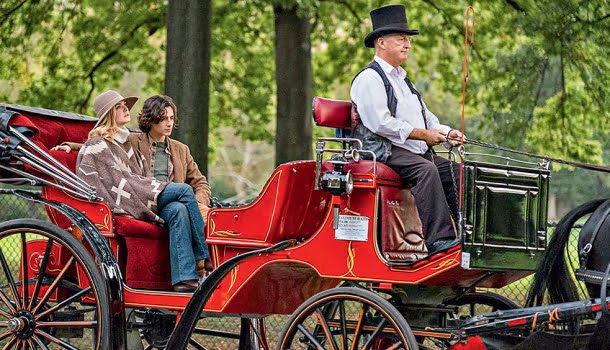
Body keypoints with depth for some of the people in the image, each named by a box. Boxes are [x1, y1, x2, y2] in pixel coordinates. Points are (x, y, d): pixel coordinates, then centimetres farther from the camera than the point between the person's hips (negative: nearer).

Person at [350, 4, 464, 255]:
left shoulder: (402, 79, 27)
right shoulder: (369, 79, -5)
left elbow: (426, 117, 25)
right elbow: (380, 123, -18)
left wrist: (446, 133, 4)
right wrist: (422, 134, -16)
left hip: (417, 152, 9)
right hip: (383, 151, -9)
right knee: (426, 170, -33)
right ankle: (439, 240, -40)